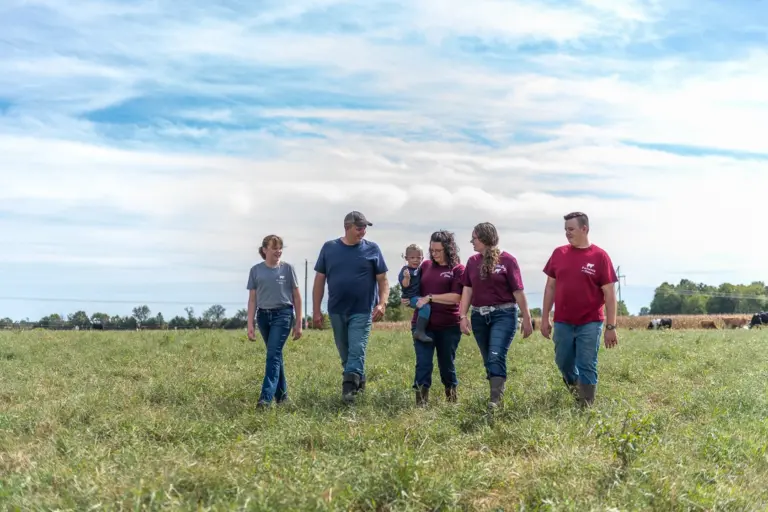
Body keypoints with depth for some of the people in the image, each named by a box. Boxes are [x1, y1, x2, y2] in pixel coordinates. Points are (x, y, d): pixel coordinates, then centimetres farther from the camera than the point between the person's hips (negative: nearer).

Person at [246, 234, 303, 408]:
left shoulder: (288, 268, 0)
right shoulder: (256, 270, 4)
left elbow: (296, 296, 4)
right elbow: (252, 299, 6)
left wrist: (298, 323, 2)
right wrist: (250, 324, 0)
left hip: (283, 315, -3)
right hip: (263, 316, 3)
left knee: (273, 354, -12)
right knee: (275, 355, 12)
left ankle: (266, 397, -15)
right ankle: (281, 393, 24)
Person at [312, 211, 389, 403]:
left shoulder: (372, 249, -1)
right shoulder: (329, 248, 3)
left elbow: (383, 280, 1)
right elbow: (319, 280, 5)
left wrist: (382, 303, -14)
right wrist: (316, 310, 2)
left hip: (362, 311, -3)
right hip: (336, 311, 3)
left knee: (356, 351, -10)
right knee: (345, 354, 13)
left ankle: (348, 388, -12)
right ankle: (358, 381, 30)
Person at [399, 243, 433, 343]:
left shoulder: (418, 269, 12)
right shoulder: (405, 270, -13)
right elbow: (405, 285, -22)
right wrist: (406, 277, -39)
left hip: (419, 296, 10)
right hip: (411, 297, -10)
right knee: (426, 307, -32)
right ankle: (419, 331, -35)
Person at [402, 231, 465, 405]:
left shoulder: (458, 269, -4)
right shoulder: (425, 265, 9)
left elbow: (456, 297, -14)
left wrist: (430, 298, -17)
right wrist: (408, 298, 0)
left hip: (448, 325, -2)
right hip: (423, 324, 2)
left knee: (447, 362, 15)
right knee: (423, 363, -7)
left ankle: (451, 394, 37)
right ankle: (421, 400, -7)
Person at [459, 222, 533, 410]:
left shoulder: (507, 260, -7)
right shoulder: (472, 261, 6)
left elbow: (518, 291, -5)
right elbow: (467, 290, 5)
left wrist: (527, 318, -3)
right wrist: (463, 316, -3)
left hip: (503, 314, -5)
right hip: (479, 316, 5)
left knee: (496, 357, -15)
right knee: (488, 360, 12)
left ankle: (495, 400, -16)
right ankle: (496, 393, 25)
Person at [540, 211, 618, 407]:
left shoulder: (600, 256, -6)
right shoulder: (558, 253, 4)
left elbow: (609, 294, -5)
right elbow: (550, 287, 9)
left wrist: (611, 327, -8)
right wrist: (545, 318, 6)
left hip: (590, 324, -3)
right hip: (562, 323, 4)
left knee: (587, 368, 0)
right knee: (563, 363, 16)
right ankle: (574, 384, 45)